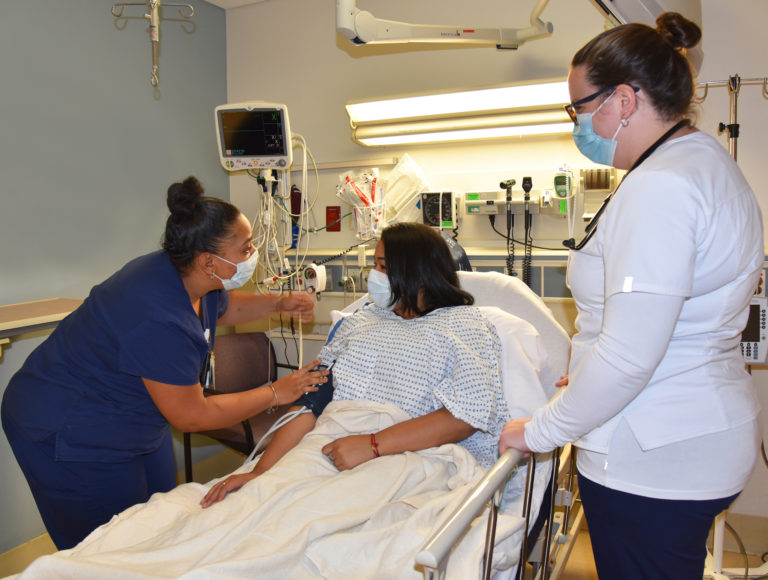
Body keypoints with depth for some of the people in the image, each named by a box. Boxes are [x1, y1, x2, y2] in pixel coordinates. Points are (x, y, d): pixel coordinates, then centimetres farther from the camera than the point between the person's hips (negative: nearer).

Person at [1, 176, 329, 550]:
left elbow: (223, 308, 17)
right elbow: (192, 416, -25)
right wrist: (276, 393, -17)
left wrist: (278, 304, 0)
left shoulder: (190, 279, -9)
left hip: (132, 419, 9)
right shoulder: (159, 322, -36)